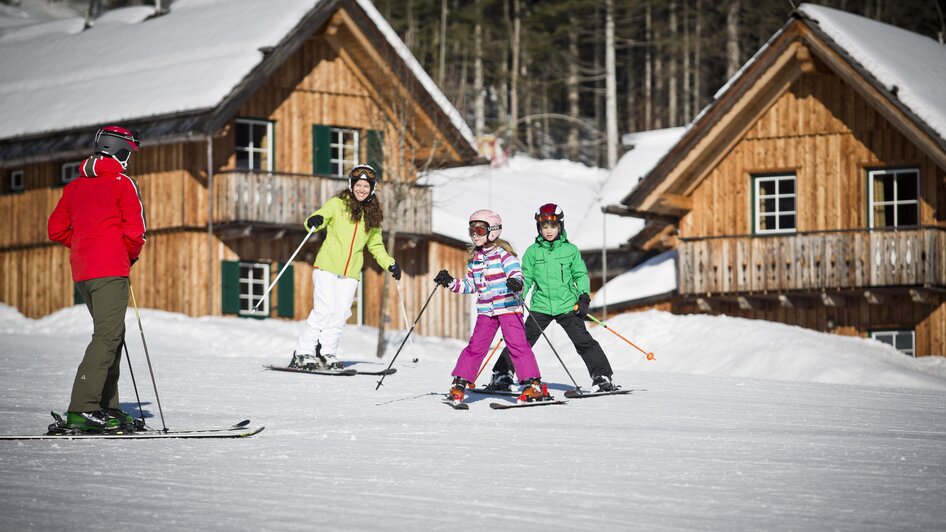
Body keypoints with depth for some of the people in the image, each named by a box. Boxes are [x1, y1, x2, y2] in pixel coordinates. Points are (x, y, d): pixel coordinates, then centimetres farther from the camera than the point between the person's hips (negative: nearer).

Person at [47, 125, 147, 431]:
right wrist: (132, 255, 8)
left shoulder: (74, 186, 15)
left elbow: (56, 230, 16)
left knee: (112, 336, 16)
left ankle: (107, 407, 13)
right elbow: (134, 232, -11)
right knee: (107, 337, -11)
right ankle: (82, 410, -21)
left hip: (81, 272, 8)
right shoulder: (123, 184, -5)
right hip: (111, 269, -8)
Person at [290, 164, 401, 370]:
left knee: (341, 314, -5)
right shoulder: (338, 204, 0)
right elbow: (317, 219, -6)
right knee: (324, 309, -14)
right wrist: (314, 222, -30)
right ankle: (303, 353, -7)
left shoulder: (373, 215, 13)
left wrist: (390, 264, 12)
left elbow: (375, 246, 23)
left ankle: (326, 353, 3)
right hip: (327, 266, -4)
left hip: (351, 272, 4)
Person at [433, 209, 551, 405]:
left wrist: (516, 283, -39)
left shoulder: (503, 253, -6)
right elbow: (470, 285, 21)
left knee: (517, 344, -11)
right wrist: (449, 283, 11)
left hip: (508, 307, -5)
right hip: (485, 310, 5)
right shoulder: (474, 258, 14)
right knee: (475, 346, 3)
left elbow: (515, 273, -17)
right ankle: (459, 383, 9)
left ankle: (534, 385, -9)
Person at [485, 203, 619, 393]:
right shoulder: (532, 252, 5)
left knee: (584, 341, -5)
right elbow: (525, 278, 10)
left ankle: (602, 376, 3)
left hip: (568, 305, -1)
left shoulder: (570, 250, 3)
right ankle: (502, 375, 7)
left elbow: (580, 275, 9)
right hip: (541, 306, 1)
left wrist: (584, 296, -1)